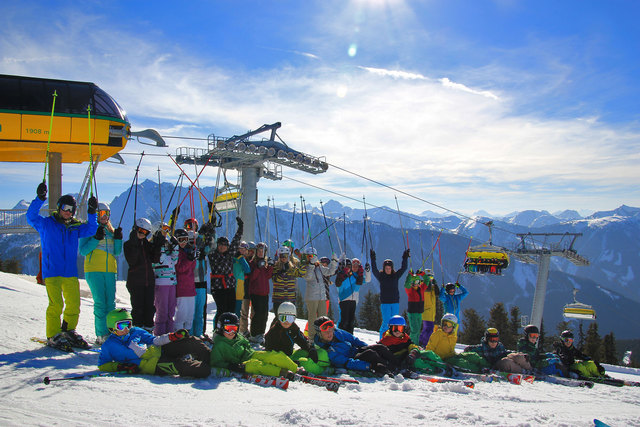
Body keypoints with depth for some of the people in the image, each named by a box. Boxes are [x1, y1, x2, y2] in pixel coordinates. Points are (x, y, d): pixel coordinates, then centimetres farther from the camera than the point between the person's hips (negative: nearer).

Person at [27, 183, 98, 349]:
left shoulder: (75, 227, 14)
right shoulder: (46, 224, 2)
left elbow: (91, 230, 12)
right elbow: (31, 217, -11)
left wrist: (92, 212, 0)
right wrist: (39, 199, -24)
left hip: (70, 273, 5)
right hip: (52, 272, -4)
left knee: (74, 304, 4)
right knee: (56, 304, -11)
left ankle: (68, 331, 23)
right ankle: (53, 335, 3)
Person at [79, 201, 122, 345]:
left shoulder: (111, 231, 18)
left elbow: (117, 252, 16)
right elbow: (83, 251, -6)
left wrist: (118, 239, 0)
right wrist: (96, 238, -16)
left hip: (110, 271, 5)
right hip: (94, 270, -5)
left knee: (110, 302, 1)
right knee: (100, 302, -10)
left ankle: (111, 333, 5)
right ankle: (102, 335, -7)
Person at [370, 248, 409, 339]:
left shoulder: (396, 276, 7)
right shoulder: (380, 276, 1)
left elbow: (403, 268, 1)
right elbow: (374, 270, -13)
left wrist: (405, 258, -9)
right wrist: (373, 260, -22)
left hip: (395, 302, 3)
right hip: (385, 302, -3)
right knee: (386, 322, -6)